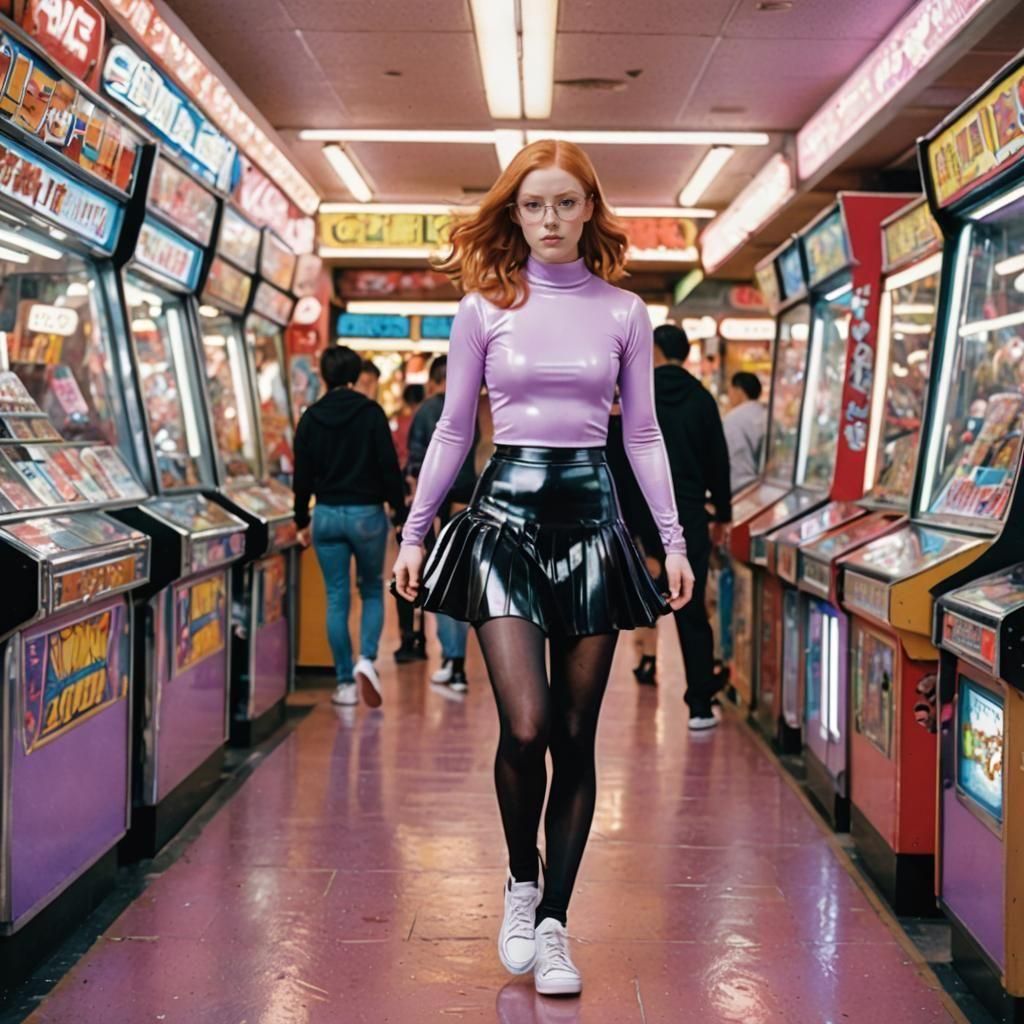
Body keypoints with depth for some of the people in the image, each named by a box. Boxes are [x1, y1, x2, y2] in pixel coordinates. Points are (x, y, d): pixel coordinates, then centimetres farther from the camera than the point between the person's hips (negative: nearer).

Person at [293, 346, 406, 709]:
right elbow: (389, 466, -9)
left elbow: (302, 475, 4)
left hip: (327, 515, 2)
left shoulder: (310, 418, 1)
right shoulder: (371, 413, -7)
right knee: (372, 591, 15)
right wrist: (400, 513, -1)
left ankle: (345, 683, 10)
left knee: (336, 600, 8)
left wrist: (302, 522, 14)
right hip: (367, 514, -2)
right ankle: (366, 659, -7)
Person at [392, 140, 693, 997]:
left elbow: (643, 434, 10)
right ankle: (522, 881, 16)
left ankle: (554, 922, 14)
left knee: (576, 737, 2)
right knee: (526, 729, -13)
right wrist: (415, 531, 6)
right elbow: (454, 430, 8)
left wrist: (674, 539, 5)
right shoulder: (485, 307, 4)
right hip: (506, 511, -1)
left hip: (592, 516, 2)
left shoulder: (624, 312, 7)